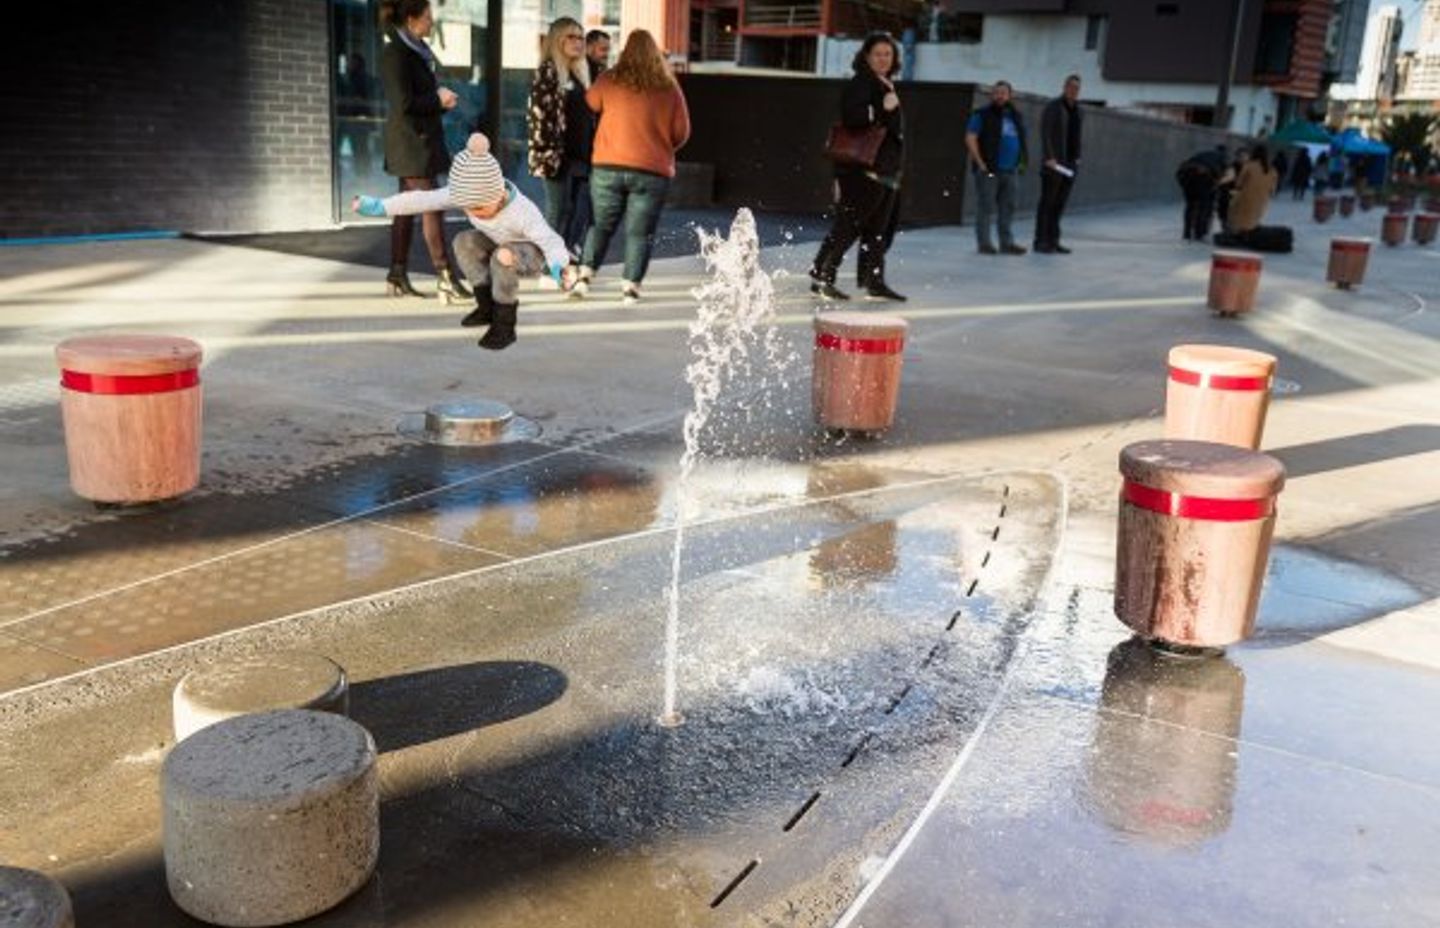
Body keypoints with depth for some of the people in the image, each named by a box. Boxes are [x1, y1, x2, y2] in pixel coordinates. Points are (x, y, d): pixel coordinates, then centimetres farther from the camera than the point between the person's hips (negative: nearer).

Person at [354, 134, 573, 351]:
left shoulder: (522, 212, -37)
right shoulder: (468, 195, -22)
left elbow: (551, 242, -37)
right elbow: (424, 199, -21)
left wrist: (559, 267, -59)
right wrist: (380, 206, -25)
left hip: (533, 254, -7)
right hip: (503, 244, 7)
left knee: (503, 258, -35)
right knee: (464, 241, -14)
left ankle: (504, 325, -18)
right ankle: (487, 305, -1)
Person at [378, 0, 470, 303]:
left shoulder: (415, 51, 14)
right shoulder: (396, 54, -14)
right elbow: (404, 103, -20)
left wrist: (441, 98, 1)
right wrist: (438, 100, -10)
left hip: (419, 138, 10)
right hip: (411, 140, -10)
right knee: (431, 208, -9)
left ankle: (397, 275, 15)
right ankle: (444, 278, -7)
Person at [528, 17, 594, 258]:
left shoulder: (580, 72, 19)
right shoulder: (547, 71, -5)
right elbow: (539, 114, -13)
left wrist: (591, 152, 15)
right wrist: (546, 153, -21)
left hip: (582, 155, 8)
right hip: (559, 156, -8)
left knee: (581, 214, 7)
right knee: (558, 213, -5)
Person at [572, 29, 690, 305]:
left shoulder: (609, 81, -1)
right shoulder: (669, 88, -2)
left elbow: (590, 103, 18)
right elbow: (681, 133, 4)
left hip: (608, 167, 1)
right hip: (653, 171, -1)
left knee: (601, 225, 15)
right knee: (639, 232, 5)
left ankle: (585, 275, 6)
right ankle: (631, 286, 1)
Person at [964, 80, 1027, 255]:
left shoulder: (1015, 116, 16)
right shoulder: (982, 115, -4)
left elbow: (1021, 141, 26)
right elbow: (970, 139, -10)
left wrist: (1021, 162, 14)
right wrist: (980, 163, -15)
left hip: (1009, 170, 7)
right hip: (988, 170, -6)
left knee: (1007, 208, 9)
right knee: (985, 207, -5)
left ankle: (1007, 242, 15)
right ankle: (984, 243, 0)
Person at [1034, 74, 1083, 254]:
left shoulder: (1076, 109, 14)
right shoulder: (1052, 107, -8)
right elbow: (1044, 133, -16)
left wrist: (1077, 157, 14)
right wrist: (1049, 157, -26)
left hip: (1070, 163, 7)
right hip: (1054, 161, -7)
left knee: (1060, 203, 7)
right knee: (1047, 202, -5)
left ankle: (1053, 241, 9)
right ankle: (1040, 242, -2)